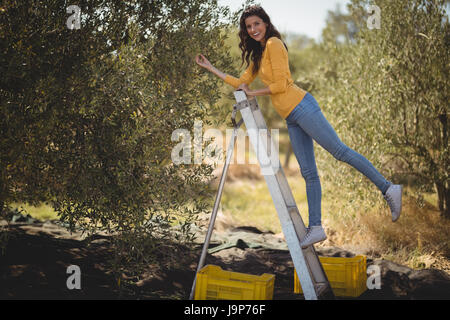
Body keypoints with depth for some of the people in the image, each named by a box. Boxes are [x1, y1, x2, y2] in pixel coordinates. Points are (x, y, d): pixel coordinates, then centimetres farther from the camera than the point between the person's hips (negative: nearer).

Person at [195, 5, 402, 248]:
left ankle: (388, 189, -8)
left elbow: (280, 83, -11)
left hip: (301, 107, -9)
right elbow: (241, 83, 26)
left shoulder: (273, 43, -4)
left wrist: (253, 93, -1)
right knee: (308, 173, 4)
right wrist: (209, 67, 27)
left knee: (339, 150, -12)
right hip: (291, 119, 9)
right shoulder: (257, 55, 22)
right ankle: (315, 228, 3)